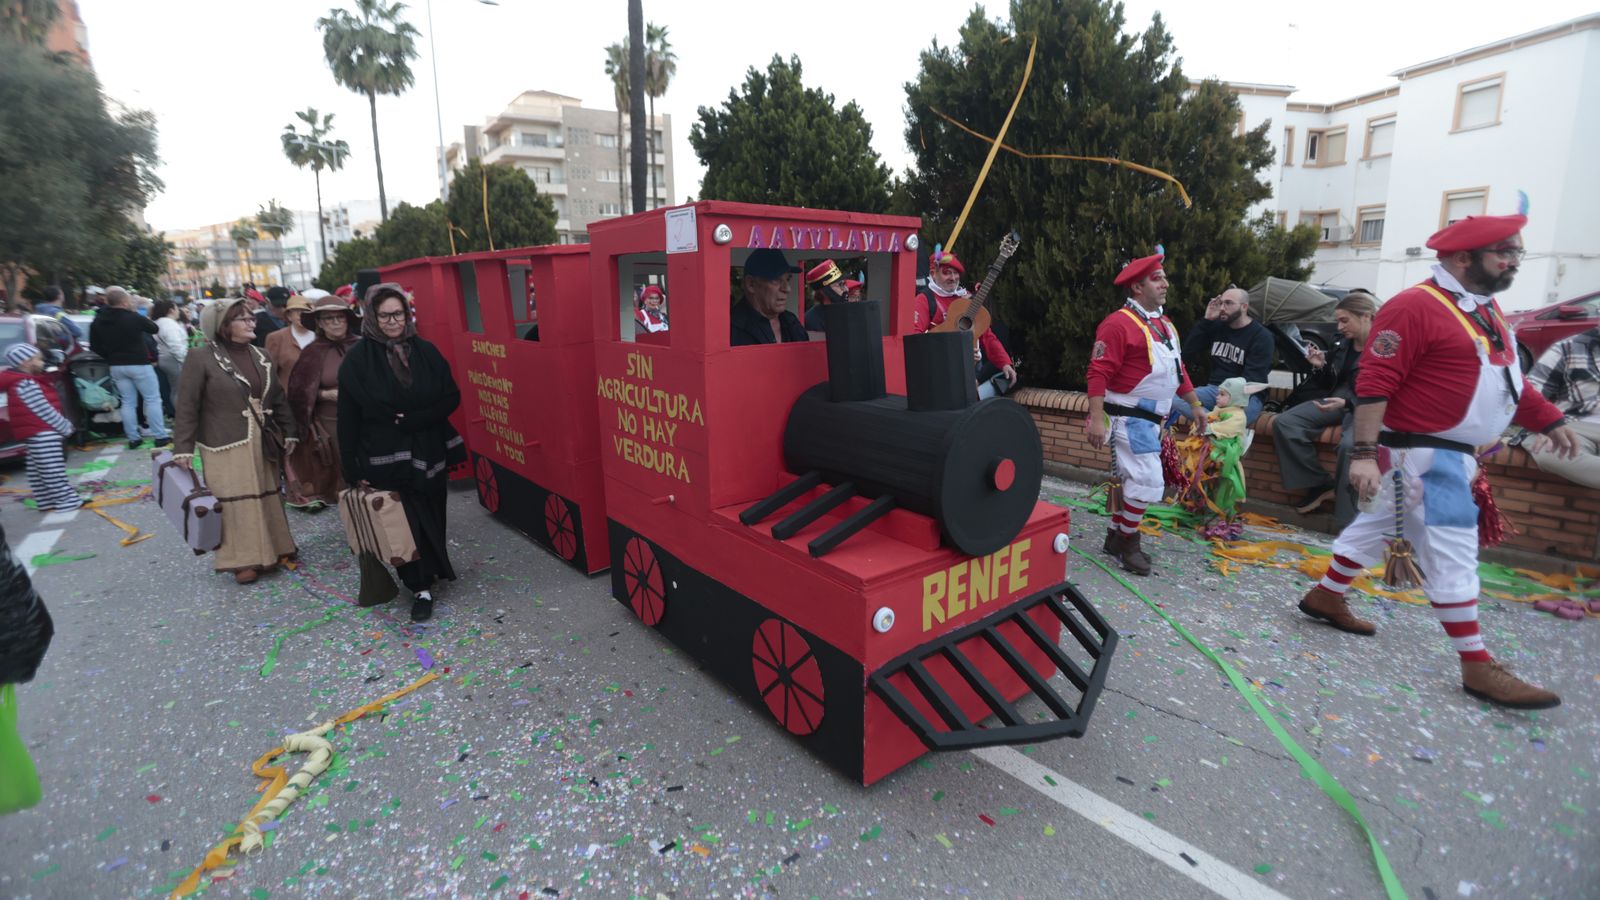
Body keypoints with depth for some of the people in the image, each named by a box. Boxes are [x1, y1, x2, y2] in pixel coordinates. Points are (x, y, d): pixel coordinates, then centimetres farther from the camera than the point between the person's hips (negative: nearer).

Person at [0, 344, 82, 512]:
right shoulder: (26, 385, -18)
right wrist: (65, 427, -10)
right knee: (52, 470, -7)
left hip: (38, 433, 11)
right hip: (43, 434, -11)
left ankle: (46, 501, 19)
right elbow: (43, 410, -19)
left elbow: (44, 408, 16)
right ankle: (66, 500, -5)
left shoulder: (25, 381, 14)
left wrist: (64, 425, 14)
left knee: (38, 471, 14)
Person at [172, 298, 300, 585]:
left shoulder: (261, 356, 9)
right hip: (225, 446, -5)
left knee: (266, 497, 11)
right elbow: (187, 407, -8)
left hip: (262, 443, 5)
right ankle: (242, 559, 5)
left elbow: (279, 398, 15)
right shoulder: (201, 359, -8)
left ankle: (272, 549, 23)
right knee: (235, 502, -3)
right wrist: (184, 448, -11)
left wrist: (289, 432, 12)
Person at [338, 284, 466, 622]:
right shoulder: (357, 359, -5)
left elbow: (452, 397, 2)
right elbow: (348, 417, -4)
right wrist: (353, 468, -7)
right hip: (386, 458, -2)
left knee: (432, 518, 10)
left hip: (430, 453, 3)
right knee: (405, 524, 1)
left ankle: (431, 569, 31)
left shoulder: (425, 351, 2)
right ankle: (422, 587, 11)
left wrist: (414, 420, -12)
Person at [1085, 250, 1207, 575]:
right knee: (1148, 482, -10)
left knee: (1131, 481, 14)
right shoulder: (1119, 323, -15)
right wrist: (1097, 419, -27)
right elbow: (1098, 373, -21)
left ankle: (1116, 538, 25)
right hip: (1129, 418, -9)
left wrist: (1197, 406, 21)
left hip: (1151, 418, 9)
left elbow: (1177, 370, 21)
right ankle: (1127, 542, 6)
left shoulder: (1165, 325, 14)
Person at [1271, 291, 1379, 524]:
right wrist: (1321, 367, -2)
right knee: (1284, 423, -13)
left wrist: (1347, 403, -31)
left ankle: (1350, 522, -26)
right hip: (1339, 400, 8)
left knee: (1350, 444, -37)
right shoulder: (1344, 344, 11)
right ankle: (1322, 485, -8)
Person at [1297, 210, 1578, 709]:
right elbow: (1374, 384, -24)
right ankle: (1478, 667, 5)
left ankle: (1325, 597, 33)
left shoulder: (1484, 308, 13)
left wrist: (1549, 419, 22)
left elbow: (1504, 375, 24)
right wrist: (1363, 454, -28)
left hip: (1450, 452, 10)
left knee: (1377, 528, 18)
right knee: (1453, 551, -4)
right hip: (1420, 454, -10)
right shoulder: (1415, 307, -19)